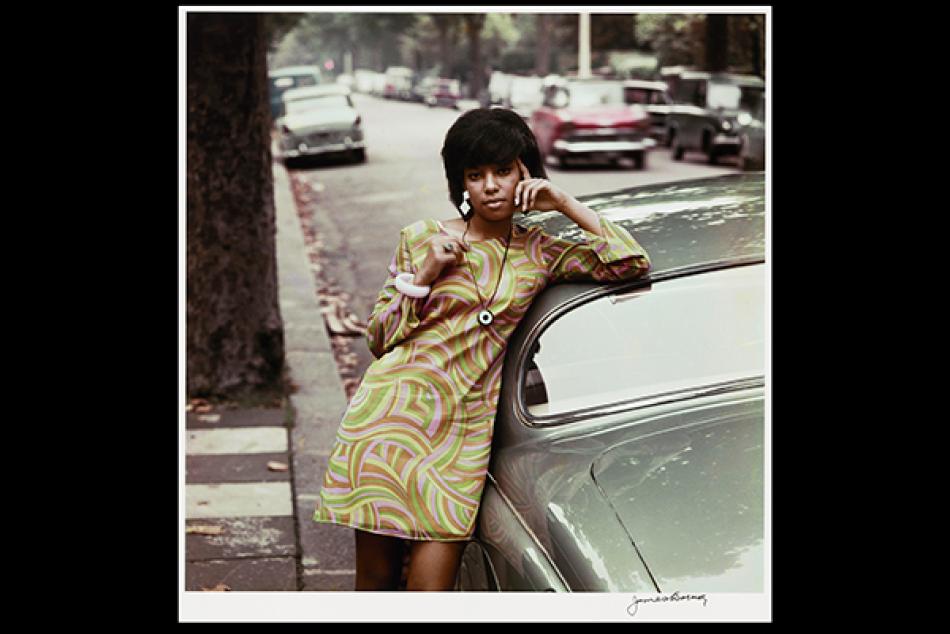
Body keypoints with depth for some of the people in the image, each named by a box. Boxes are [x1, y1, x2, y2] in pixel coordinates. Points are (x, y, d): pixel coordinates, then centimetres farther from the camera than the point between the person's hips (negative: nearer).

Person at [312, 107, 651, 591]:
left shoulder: (538, 254, 11)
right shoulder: (422, 239, 7)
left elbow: (632, 262, 2)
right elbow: (378, 337, 8)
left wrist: (565, 204, 1)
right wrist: (423, 276, -6)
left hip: (465, 430, 1)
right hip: (391, 413, 0)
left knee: (431, 584, -7)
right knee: (376, 579, 4)